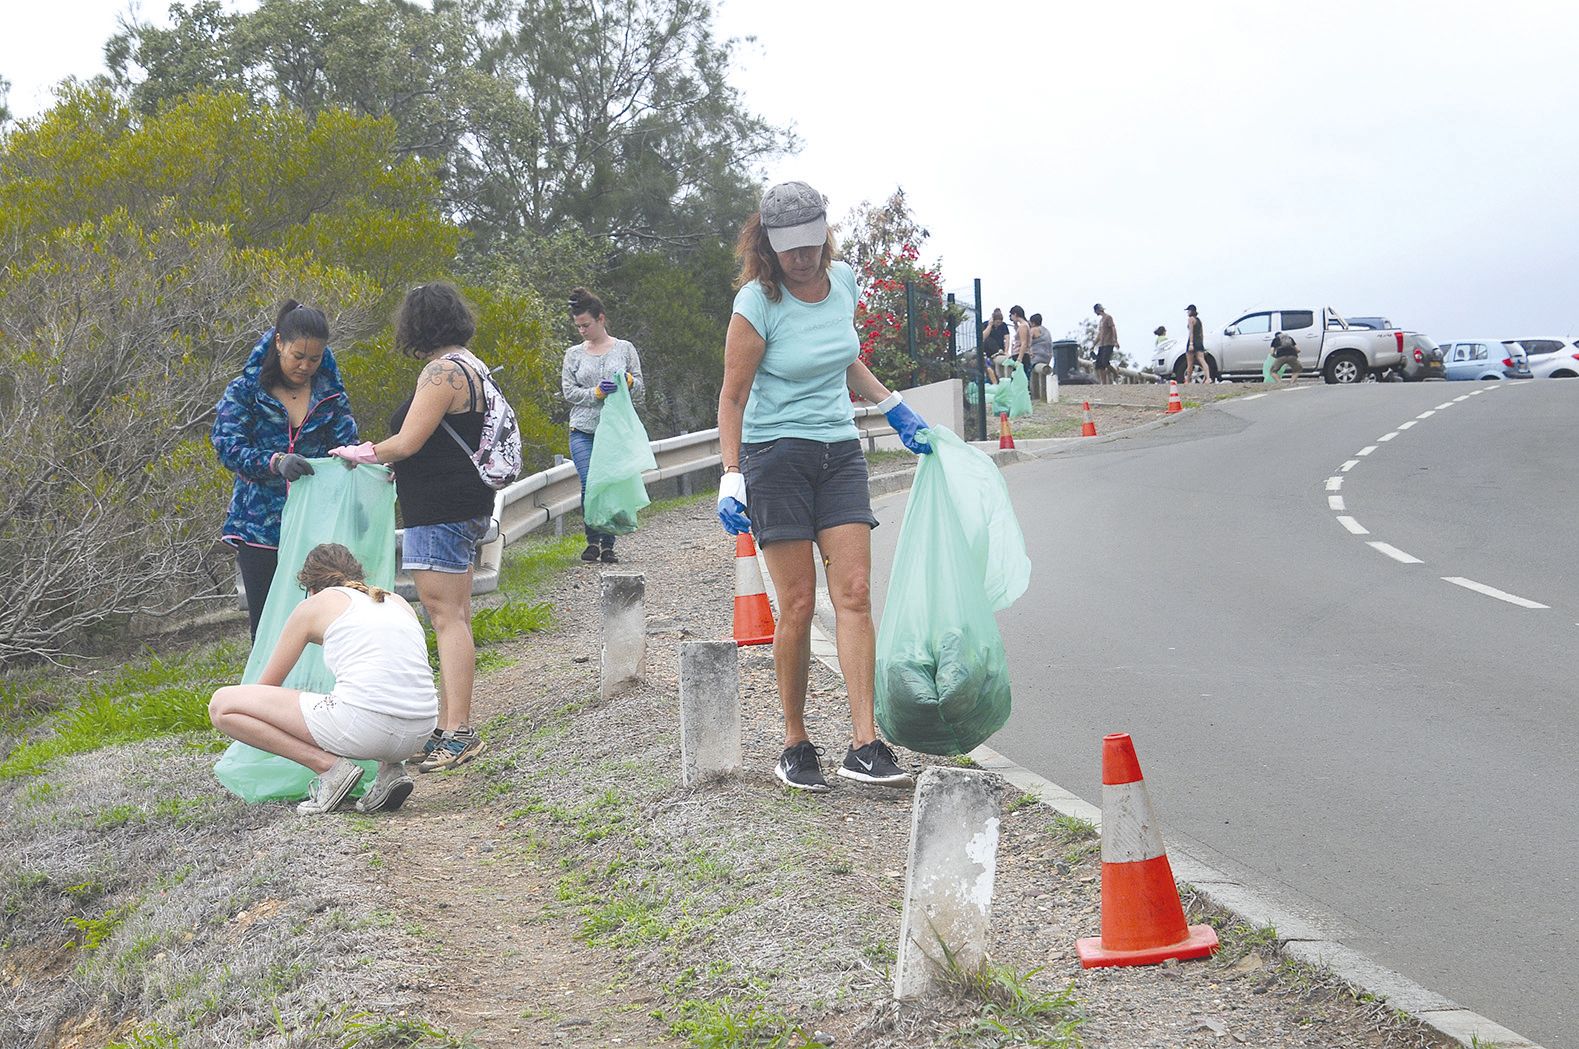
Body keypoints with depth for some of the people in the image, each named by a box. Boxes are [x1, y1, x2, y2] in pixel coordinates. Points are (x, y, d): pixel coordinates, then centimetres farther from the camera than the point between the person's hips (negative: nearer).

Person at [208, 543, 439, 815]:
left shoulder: (313, 605, 15)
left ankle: (329, 766, -3)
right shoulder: (398, 601, 27)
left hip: (364, 722, -6)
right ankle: (389, 768, 14)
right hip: (420, 732, 6)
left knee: (221, 705, 6)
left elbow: (269, 683, 26)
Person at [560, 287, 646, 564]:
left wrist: (629, 381, -13)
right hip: (584, 430, 0)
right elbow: (569, 391, 4)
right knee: (590, 484, -12)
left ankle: (608, 544, 7)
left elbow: (640, 388, 10)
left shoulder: (625, 349, 9)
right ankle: (592, 541, 2)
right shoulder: (573, 354, 11)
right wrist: (596, 393, -12)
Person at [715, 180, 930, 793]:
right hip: (776, 455, -5)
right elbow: (733, 396, -7)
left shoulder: (842, 281, 5)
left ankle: (865, 745, -9)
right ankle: (795, 745, 8)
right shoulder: (758, 302, -11)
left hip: (840, 451, 5)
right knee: (798, 604, -5)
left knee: (854, 594, -7)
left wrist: (894, 410, 22)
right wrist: (732, 476, -15)